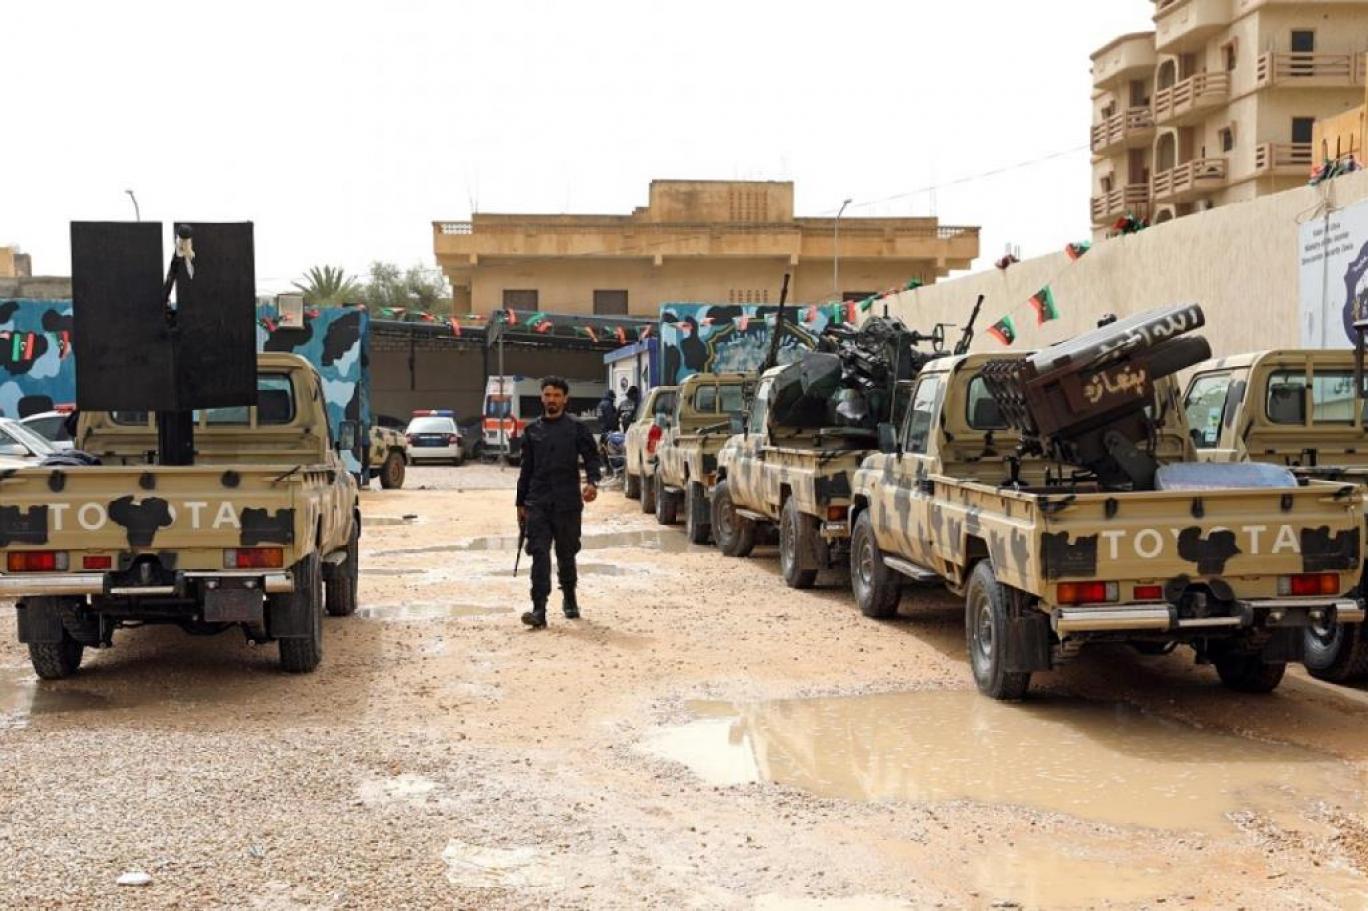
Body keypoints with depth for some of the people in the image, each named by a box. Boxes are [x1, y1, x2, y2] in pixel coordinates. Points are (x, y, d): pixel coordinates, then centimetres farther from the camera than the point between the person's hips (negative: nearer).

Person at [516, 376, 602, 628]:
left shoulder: (576, 428, 1)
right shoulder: (532, 430, 10)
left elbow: (591, 457, -3)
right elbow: (526, 468, 15)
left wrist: (592, 481, -23)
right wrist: (521, 503, 14)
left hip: (567, 503, -2)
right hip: (538, 503, 2)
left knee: (566, 554, 10)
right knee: (539, 554, -8)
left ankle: (569, 598, 31)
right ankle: (539, 609, -11)